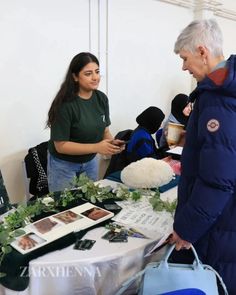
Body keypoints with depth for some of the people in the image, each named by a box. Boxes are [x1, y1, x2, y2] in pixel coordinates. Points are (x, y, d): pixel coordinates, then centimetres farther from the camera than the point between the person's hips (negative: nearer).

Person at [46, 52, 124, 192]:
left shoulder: (101, 98, -8)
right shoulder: (65, 104, -25)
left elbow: (104, 129, 3)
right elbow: (61, 145, -23)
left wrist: (112, 141, -19)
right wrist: (96, 147, -29)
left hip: (90, 161, 5)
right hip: (64, 165, -5)